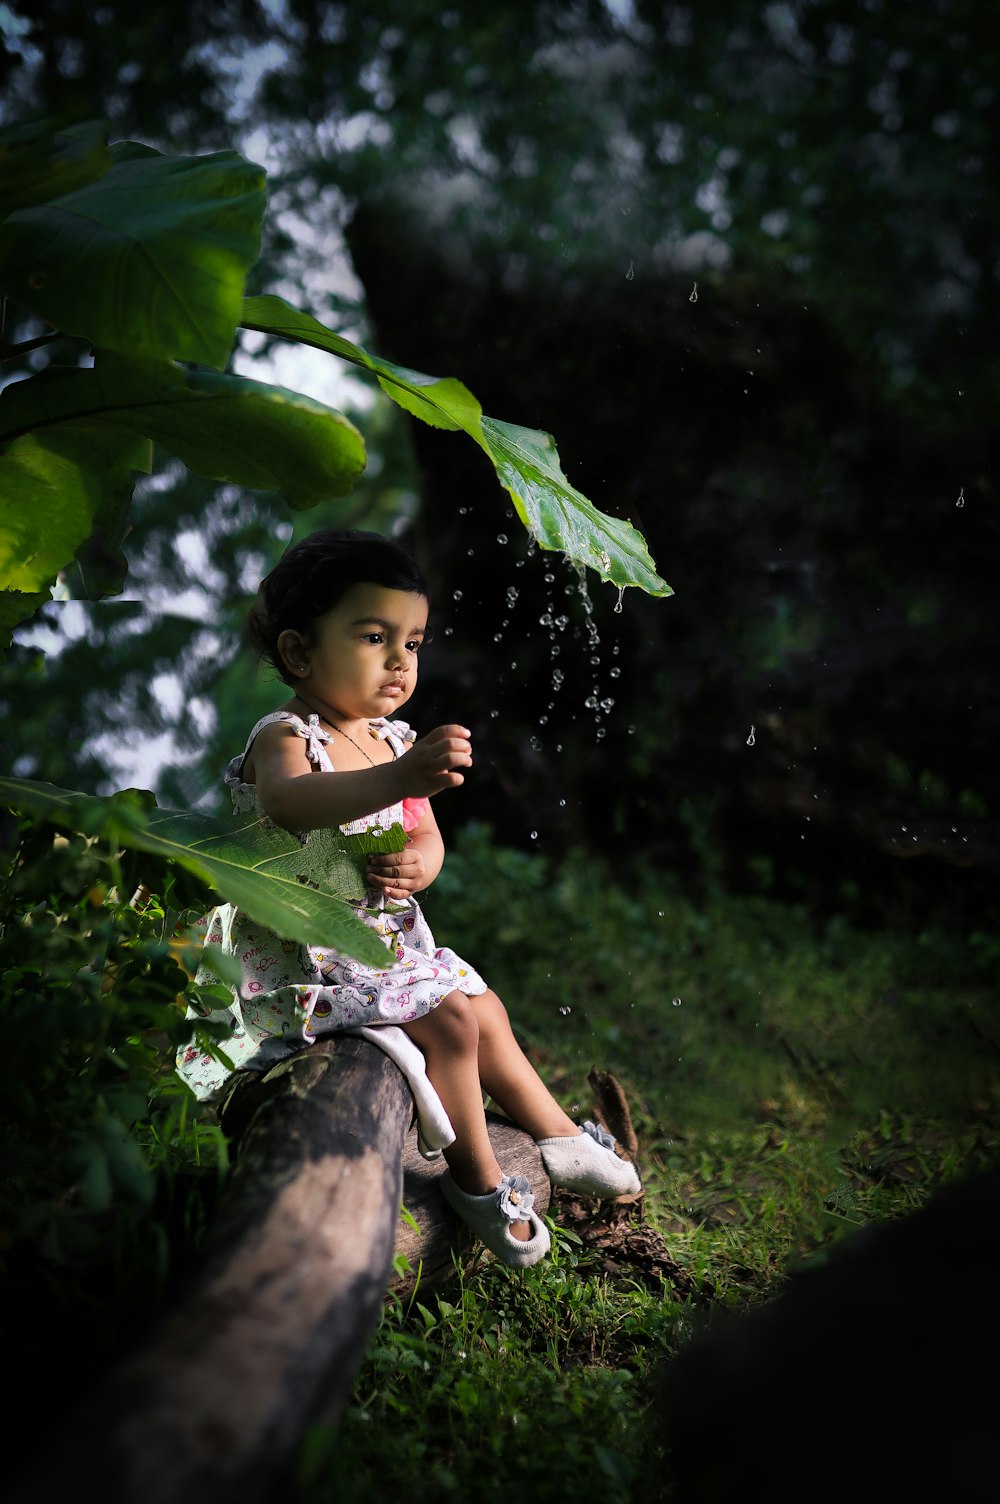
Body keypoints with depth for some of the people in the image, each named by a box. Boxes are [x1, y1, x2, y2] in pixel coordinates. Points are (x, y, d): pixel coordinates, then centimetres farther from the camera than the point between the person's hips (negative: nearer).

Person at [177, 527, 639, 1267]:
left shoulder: (398, 741, 6)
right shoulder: (285, 738, -19)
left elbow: (427, 836, 8)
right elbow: (285, 803, -43)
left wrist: (417, 865, -19)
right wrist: (400, 778, -59)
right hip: (310, 954, -9)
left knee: (486, 1010, 17)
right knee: (449, 1020, -20)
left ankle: (557, 1137, 38)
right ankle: (476, 1175, 1)